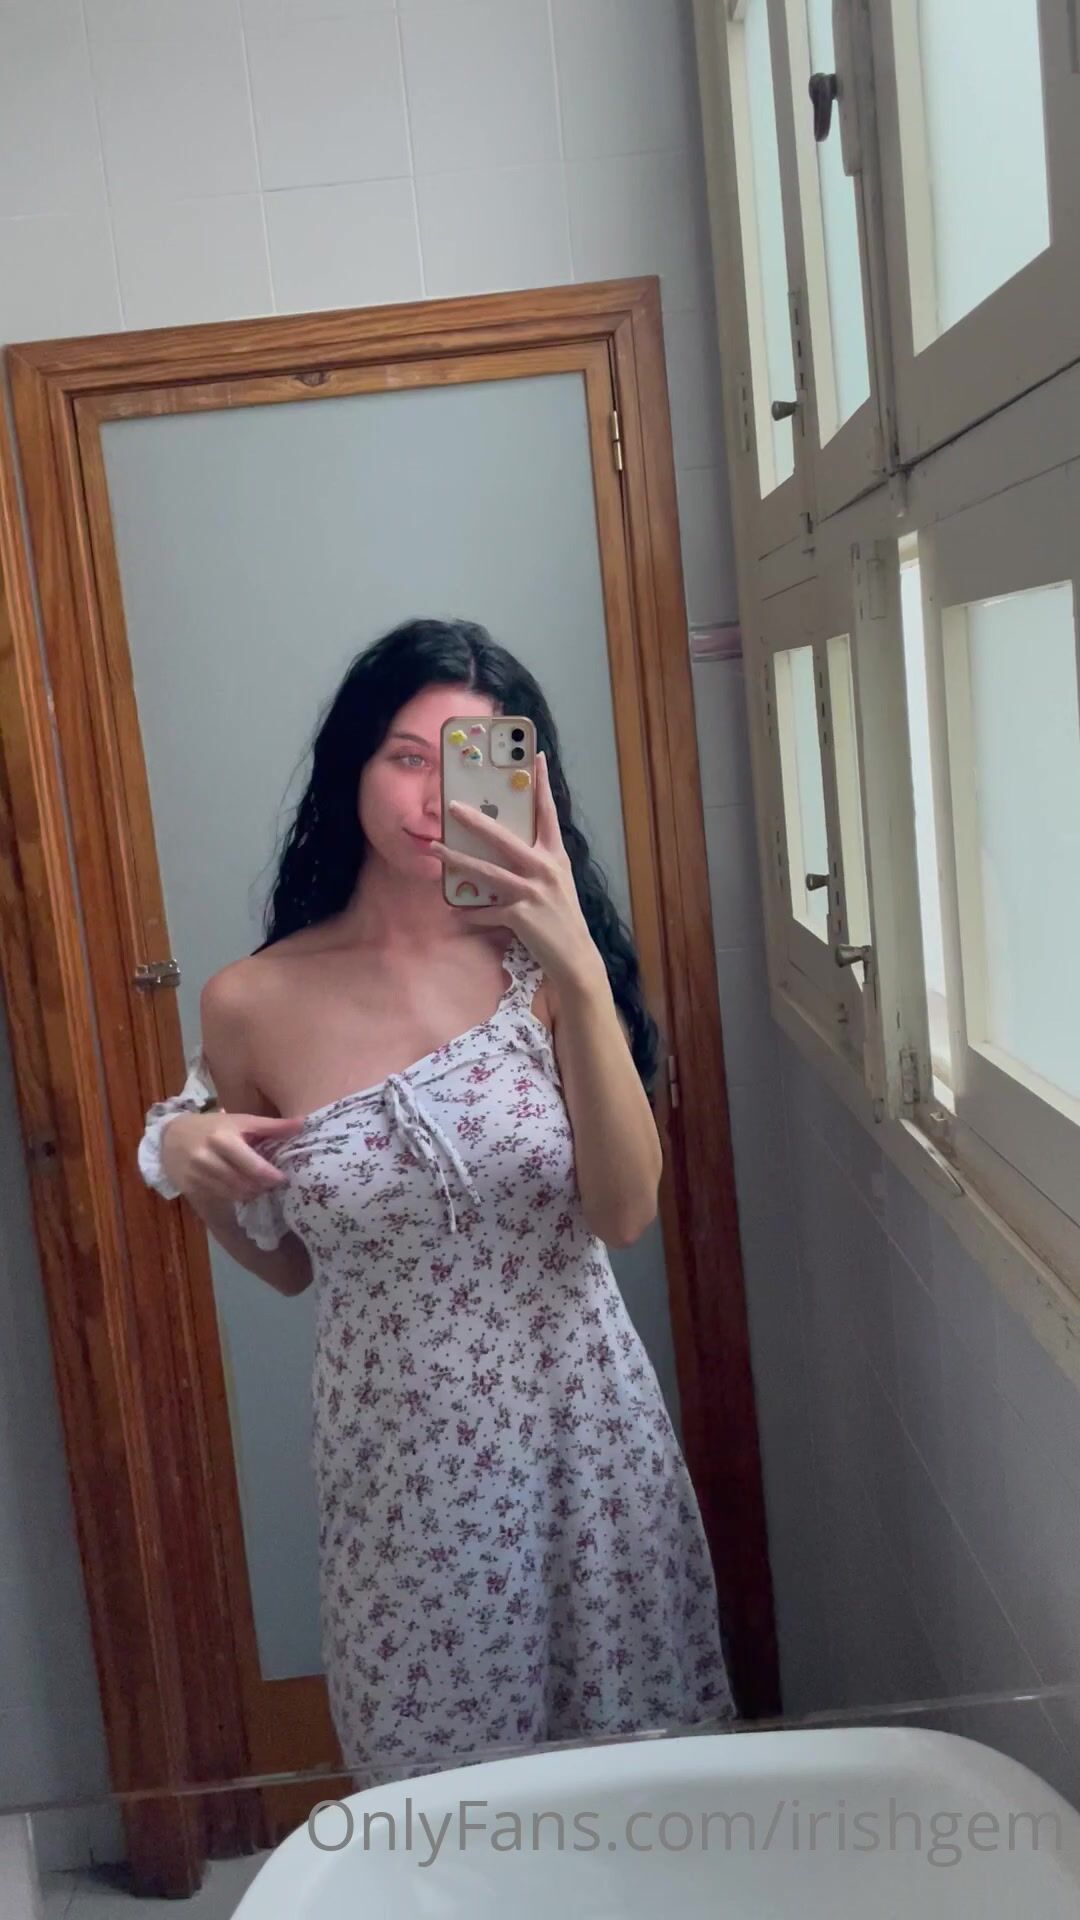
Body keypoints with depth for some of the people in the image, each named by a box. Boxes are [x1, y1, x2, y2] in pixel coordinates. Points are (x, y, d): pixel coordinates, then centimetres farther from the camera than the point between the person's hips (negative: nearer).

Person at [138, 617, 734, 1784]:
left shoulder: (540, 963, -8)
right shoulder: (254, 1003, -6)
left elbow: (626, 1213, -19)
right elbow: (287, 1264, 7)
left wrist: (581, 975, -28)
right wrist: (186, 1160, -12)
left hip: (583, 1430, 0)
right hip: (398, 1456, 1)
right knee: (441, 1788, 16)